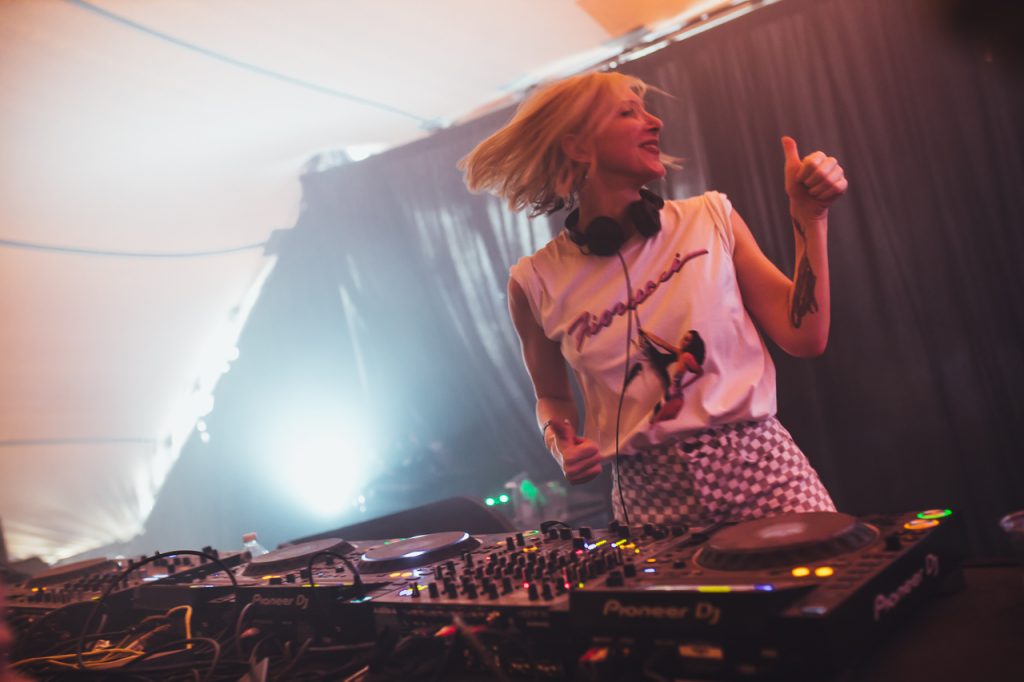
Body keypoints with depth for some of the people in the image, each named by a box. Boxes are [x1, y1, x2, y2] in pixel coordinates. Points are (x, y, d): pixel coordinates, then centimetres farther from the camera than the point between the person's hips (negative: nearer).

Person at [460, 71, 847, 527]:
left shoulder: (711, 217, 3)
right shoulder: (537, 282, 0)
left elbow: (804, 338, 0)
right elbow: (552, 397, 15)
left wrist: (809, 216, -3)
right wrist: (560, 444, -5)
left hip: (759, 463, 1)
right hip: (650, 494, -1)